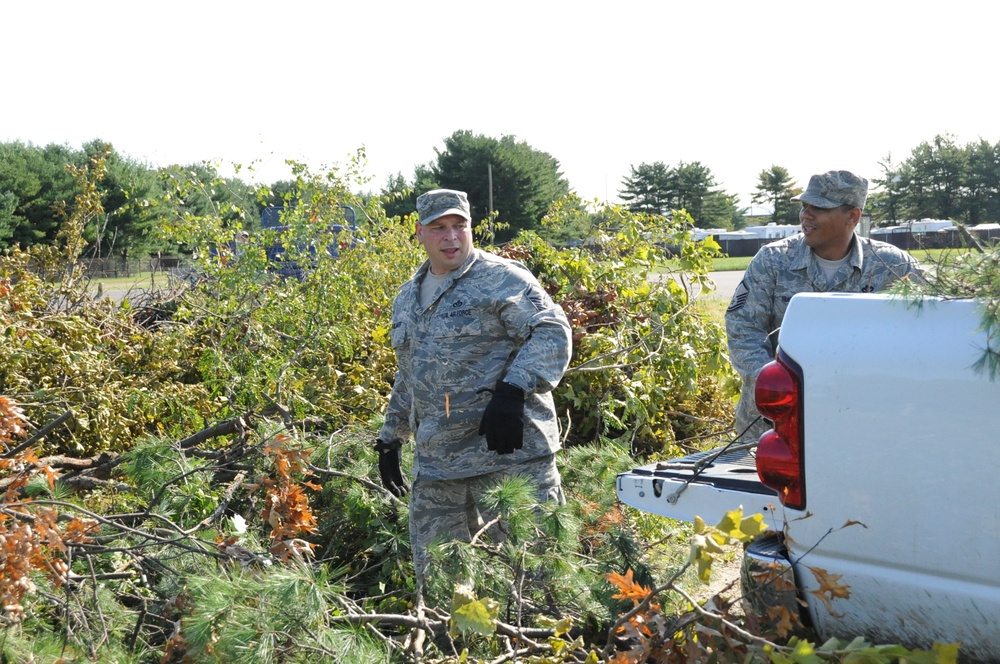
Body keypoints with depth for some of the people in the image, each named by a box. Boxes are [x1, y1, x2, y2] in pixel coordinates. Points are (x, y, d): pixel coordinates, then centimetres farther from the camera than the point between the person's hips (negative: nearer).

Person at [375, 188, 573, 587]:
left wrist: (513, 390, -26)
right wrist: (391, 438, 27)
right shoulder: (407, 299, 19)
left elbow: (552, 332, -14)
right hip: (434, 465, 7)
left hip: (509, 454, -7)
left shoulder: (501, 278, -4)